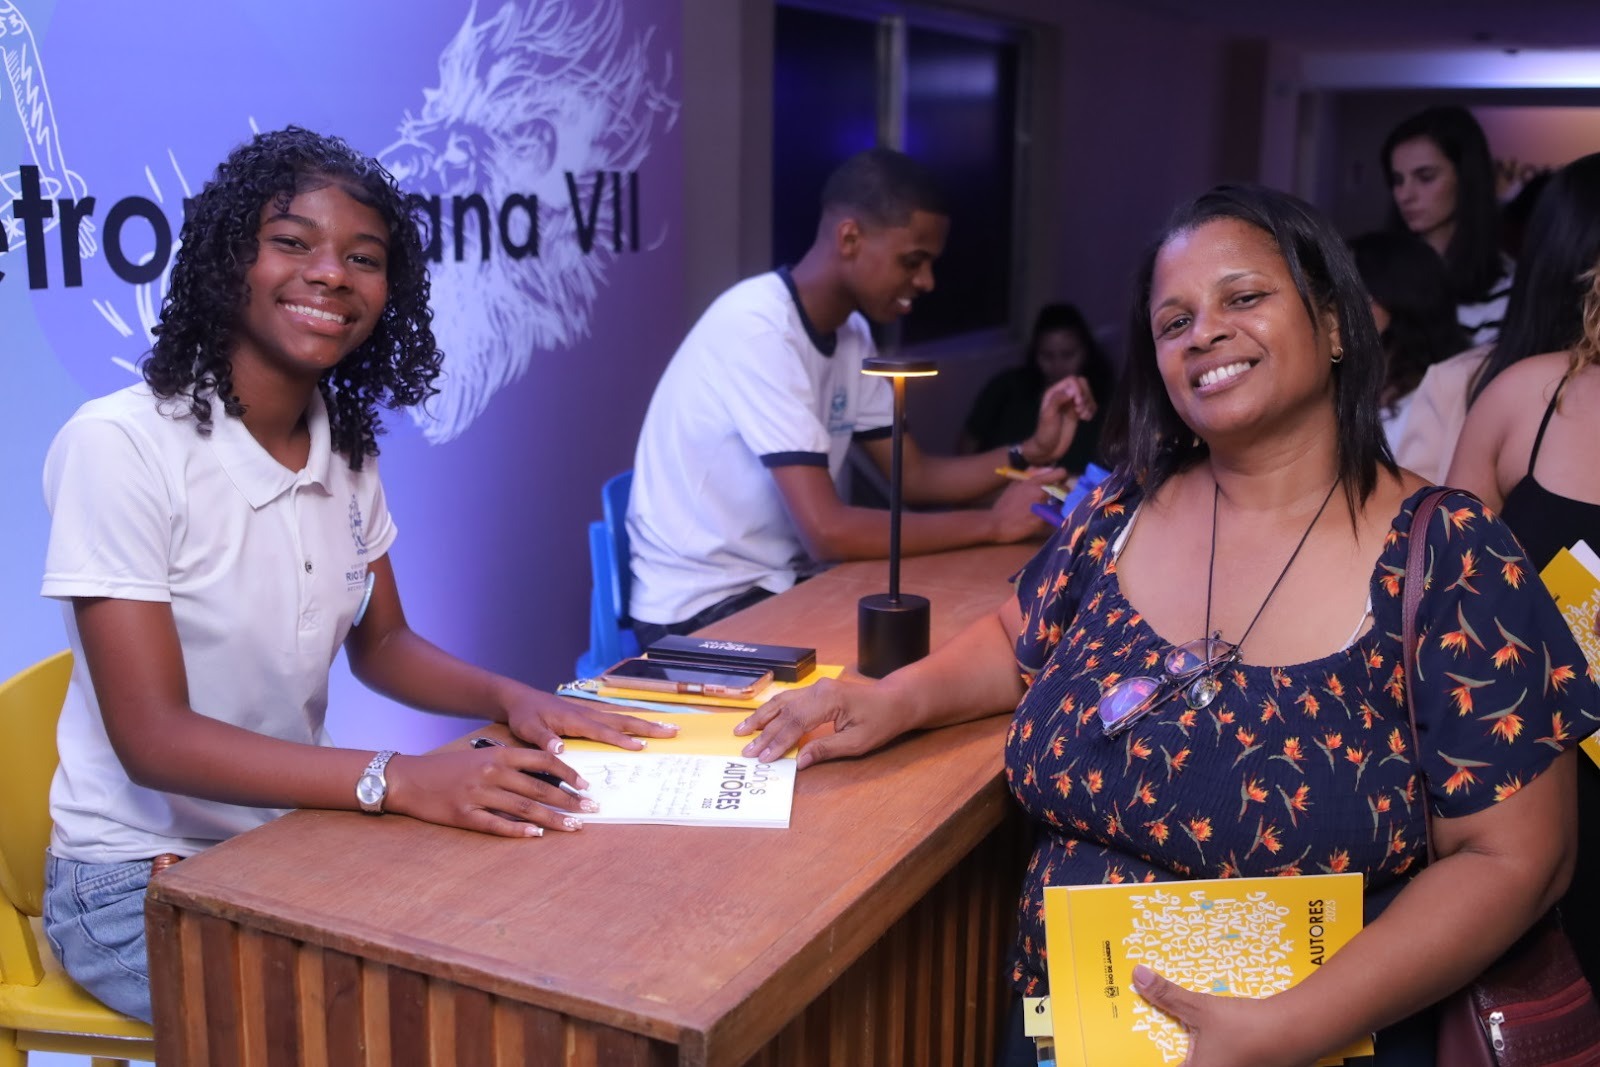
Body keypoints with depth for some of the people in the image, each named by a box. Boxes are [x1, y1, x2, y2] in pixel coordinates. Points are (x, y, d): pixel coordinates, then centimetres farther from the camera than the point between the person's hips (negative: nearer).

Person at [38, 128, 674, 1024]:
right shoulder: (120, 446, -21)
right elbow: (152, 737, -24)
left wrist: (512, 698, -10)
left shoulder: (347, 443, 0)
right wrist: (399, 779, -36)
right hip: (146, 882, -6)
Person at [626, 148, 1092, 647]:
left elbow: (914, 476, 9)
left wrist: (1031, 452, -7)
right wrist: (993, 523, -19)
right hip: (701, 609, -8)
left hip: (781, 585, 8)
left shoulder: (850, 333, 4)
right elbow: (826, 531, -28)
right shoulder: (757, 328, -24)